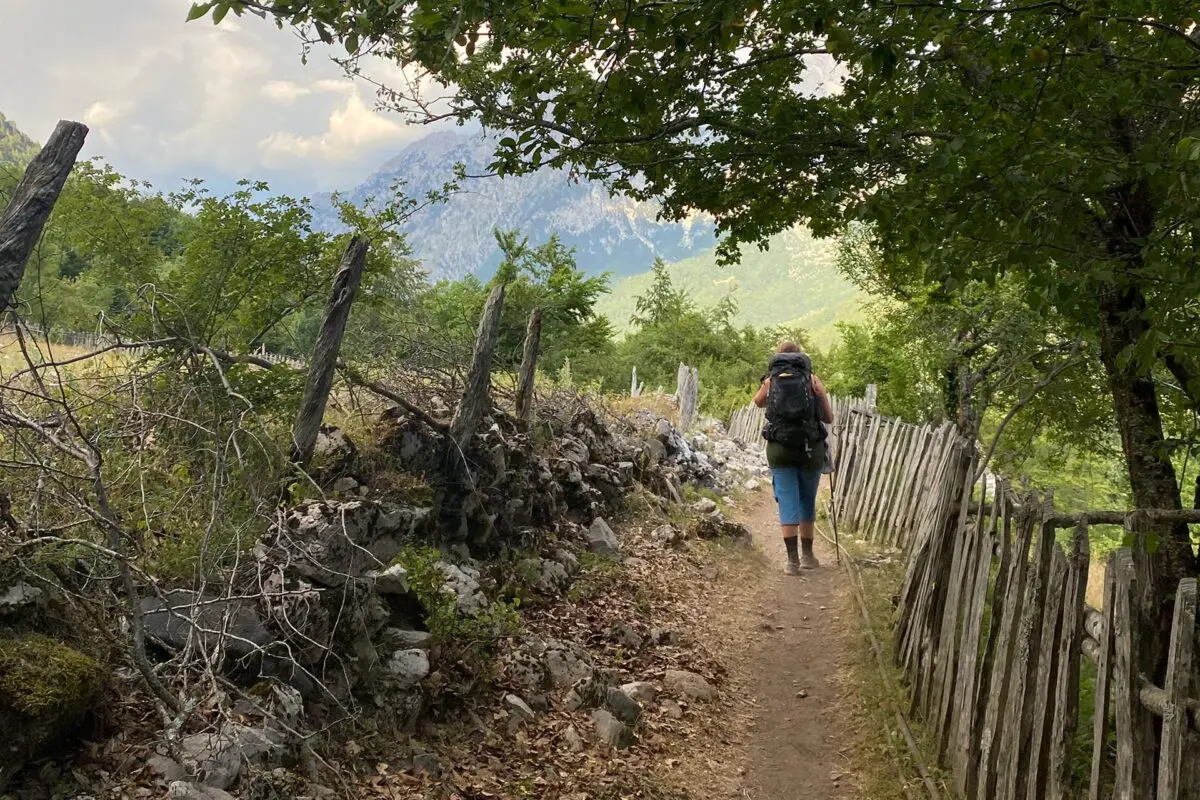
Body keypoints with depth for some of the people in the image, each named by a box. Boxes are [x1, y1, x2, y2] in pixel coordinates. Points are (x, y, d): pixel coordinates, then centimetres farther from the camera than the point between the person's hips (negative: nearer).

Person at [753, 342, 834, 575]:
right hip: (810, 447, 0)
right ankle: (807, 555, 23)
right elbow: (829, 418, 8)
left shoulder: (770, 380, 6)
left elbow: (758, 402, 27)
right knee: (807, 501, 14)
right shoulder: (813, 380, 3)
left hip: (779, 448, 0)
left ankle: (792, 558, -4)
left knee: (787, 501, 3)